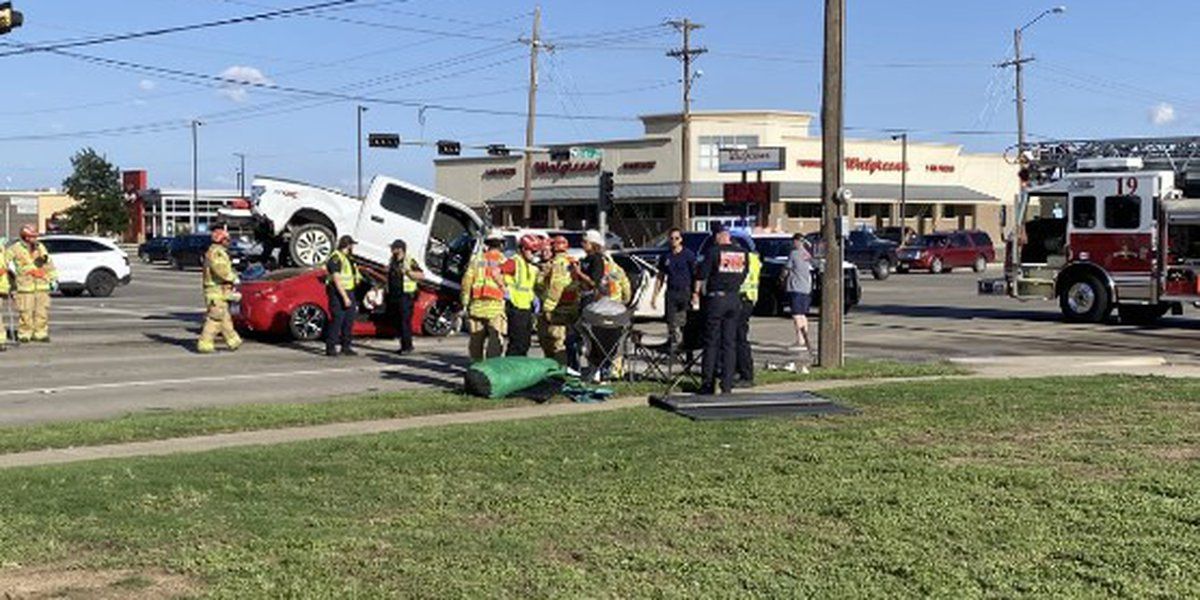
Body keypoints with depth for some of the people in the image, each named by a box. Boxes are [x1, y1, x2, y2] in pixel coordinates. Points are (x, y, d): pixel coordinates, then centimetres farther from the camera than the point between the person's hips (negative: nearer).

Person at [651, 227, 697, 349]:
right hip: (671, 292, 4)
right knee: (671, 323, 1)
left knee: (685, 323, -5)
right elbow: (660, 277, 17)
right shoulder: (666, 257, 11)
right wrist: (655, 296, 12)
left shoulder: (688, 255, -1)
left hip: (685, 292, -4)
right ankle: (673, 345, 9)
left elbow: (696, 275, -3)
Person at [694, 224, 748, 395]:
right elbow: (743, 276, 11)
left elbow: (702, 274, -6)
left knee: (711, 342, 3)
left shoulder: (714, 251, -8)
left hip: (715, 298, -4)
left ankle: (708, 384, 3)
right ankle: (727, 385, 5)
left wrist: (696, 292, 8)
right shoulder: (743, 253, 4)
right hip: (735, 300, 4)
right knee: (730, 342, 7)